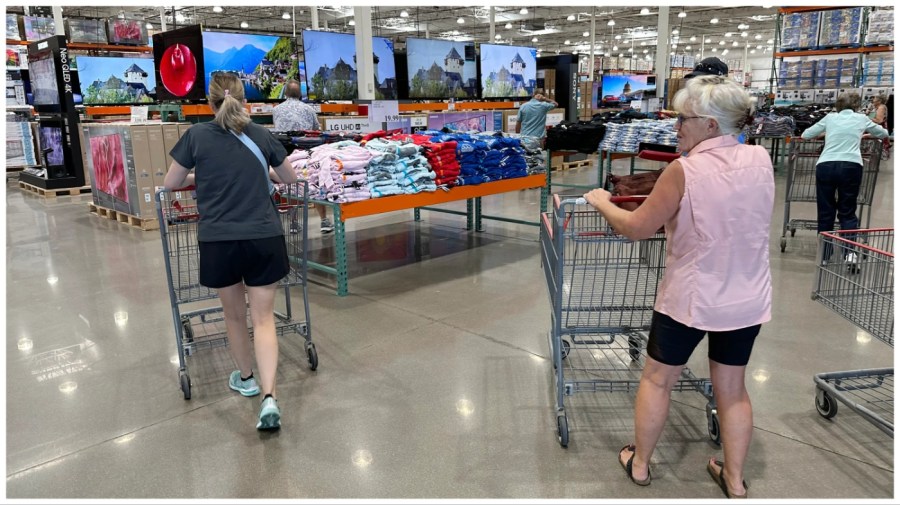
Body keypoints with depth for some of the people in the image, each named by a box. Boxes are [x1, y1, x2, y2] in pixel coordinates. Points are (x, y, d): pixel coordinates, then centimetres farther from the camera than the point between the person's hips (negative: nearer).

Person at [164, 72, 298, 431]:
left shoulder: (196, 136, 2)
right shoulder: (261, 135, 6)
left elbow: (170, 184, 11)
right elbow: (290, 178, 19)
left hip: (219, 241, 0)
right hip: (264, 239, 1)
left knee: (234, 314, 19)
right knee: (263, 317, 5)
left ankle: (245, 378, 39)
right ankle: (269, 397, -8)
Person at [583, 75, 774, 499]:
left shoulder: (685, 171, -20)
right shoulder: (760, 160, -3)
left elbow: (636, 228, -15)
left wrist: (601, 202, 0)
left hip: (690, 299, -5)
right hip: (748, 300, 5)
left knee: (656, 380, 15)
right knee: (732, 388, 18)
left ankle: (639, 464, 30)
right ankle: (735, 481, 31)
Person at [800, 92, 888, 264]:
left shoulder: (830, 117, 17)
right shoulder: (861, 118, 19)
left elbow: (805, 135, 25)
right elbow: (884, 134, 35)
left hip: (825, 166, 0)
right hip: (851, 166, 0)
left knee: (825, 212, 9)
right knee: (847, 212, 10)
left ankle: (824, 255, 14)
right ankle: (850, 251, -5)